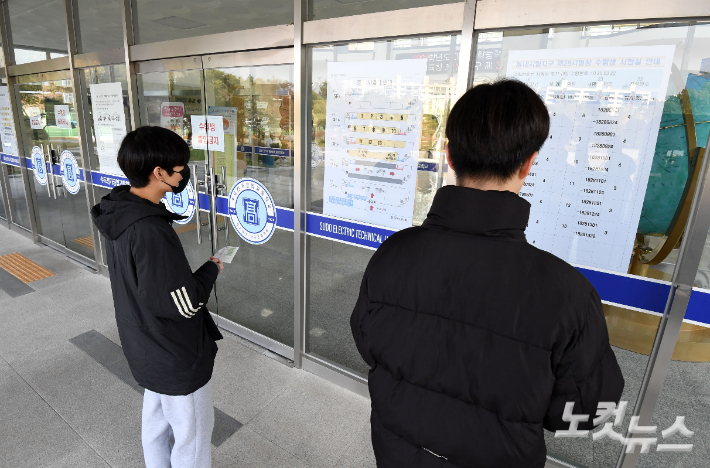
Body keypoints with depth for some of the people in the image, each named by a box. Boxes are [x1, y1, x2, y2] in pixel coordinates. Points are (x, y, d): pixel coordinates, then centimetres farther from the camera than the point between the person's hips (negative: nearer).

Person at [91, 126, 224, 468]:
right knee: (192, 438, 13)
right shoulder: (150, 232, -34)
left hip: (144, 349, 9)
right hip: (177, 358, -9)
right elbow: (186, 304, -26)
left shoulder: (120, 212, -4)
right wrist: (212, 268, -12)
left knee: (156, 420, 29)